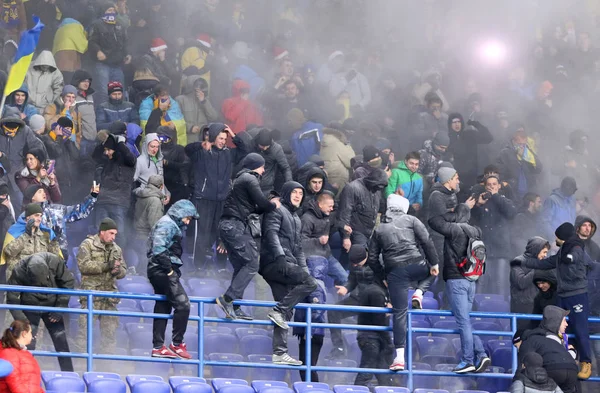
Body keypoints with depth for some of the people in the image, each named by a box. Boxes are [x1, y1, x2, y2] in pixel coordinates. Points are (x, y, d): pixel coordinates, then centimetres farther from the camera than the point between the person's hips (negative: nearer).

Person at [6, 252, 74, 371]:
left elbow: (68, 283, -10)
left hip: (52, 307, 2)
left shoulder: (56, 262, -25)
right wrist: (22, 320, -26)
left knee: (61, 340, 0)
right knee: (28, 343, -10)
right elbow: (12, 298, -20)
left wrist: (60, 308, -13)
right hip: (30, 309, -2)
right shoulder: (19, 271, -28)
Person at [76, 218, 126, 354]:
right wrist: (106, 266, -19)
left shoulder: (116, 249, 17)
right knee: (85, 327, -7)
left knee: (110, 328, 8)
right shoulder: (87, 245, -2)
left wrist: (118, 271, -9)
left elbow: (123, 270, 17)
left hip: (110, 295, 6)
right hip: (91, 293, -6)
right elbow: (83, 265, -15)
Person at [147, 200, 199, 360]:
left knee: (163, 308, 12)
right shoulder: (167, 224, -11)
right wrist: (168, 269, -18)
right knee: (183, 304, -13)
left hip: (159, 272, 11)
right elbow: (159, 248, -23)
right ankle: (177, 343, -9)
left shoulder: (173, 225, 21)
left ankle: (158, 347, 14)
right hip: (163, 271, -11)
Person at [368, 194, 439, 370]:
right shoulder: (411, 220, 9)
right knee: (432, 271, 35)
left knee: (399, 313, 3)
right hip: (416, 265, -1)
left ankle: (399, 357, -4)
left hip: (394, 272, 1)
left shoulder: (379, 230, 17)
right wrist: (434, 263, 3)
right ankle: (419, 292, 6)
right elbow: (427, 241, -2)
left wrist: (382, 277, 24)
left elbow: (372, 258, 14)